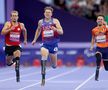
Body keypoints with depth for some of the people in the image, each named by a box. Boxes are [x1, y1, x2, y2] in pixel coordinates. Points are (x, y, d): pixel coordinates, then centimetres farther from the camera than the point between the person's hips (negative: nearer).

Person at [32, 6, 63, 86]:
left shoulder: (55, 21, -4)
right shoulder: (41, 22, 5)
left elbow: (61, 32, -11)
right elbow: (38, 30, 26)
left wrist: (56, 29, -31)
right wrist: (35, 39, 24)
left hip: (53, 43, -1)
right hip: (45, 43, 1)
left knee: (54, 66, 8)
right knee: (43, 57, -30)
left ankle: (54, 64, 49)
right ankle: (43, 78, -29)